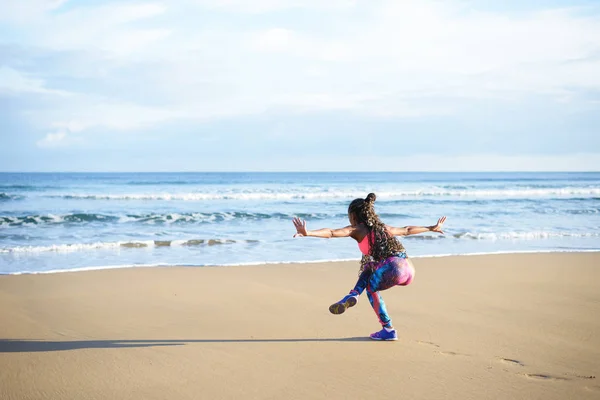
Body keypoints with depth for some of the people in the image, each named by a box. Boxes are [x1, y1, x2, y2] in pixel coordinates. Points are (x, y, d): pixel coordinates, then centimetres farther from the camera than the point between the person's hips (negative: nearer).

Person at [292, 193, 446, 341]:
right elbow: (407, 230, 41)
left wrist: (307, 233, -18)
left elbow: (331, 233, -7)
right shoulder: (383, 227, 29)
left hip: (394, 268, -7)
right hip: (409, 270, 7)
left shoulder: (358, 229, 9)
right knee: (369, 268, 29)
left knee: (371, 287, 24)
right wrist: (432, 228, 56)